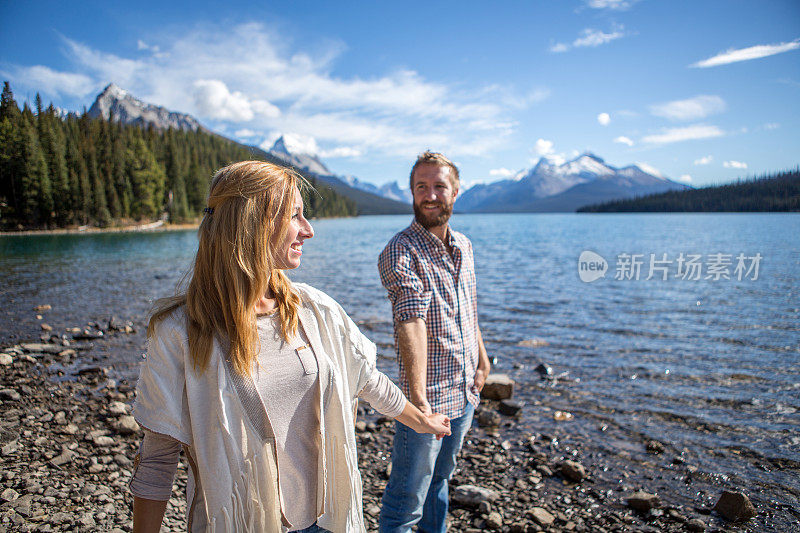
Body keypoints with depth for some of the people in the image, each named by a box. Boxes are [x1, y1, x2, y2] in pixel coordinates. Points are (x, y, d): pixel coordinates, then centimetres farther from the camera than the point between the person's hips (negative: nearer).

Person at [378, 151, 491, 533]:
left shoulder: (463, 246, 6)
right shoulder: (401, 252, -18)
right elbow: (412, 326, -29)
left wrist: (482, 358, 18)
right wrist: (419, 399, -34)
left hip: (465, 392, 7)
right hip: (429, 398, -7)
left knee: (440, 478, 26)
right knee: (406, 502, 6)